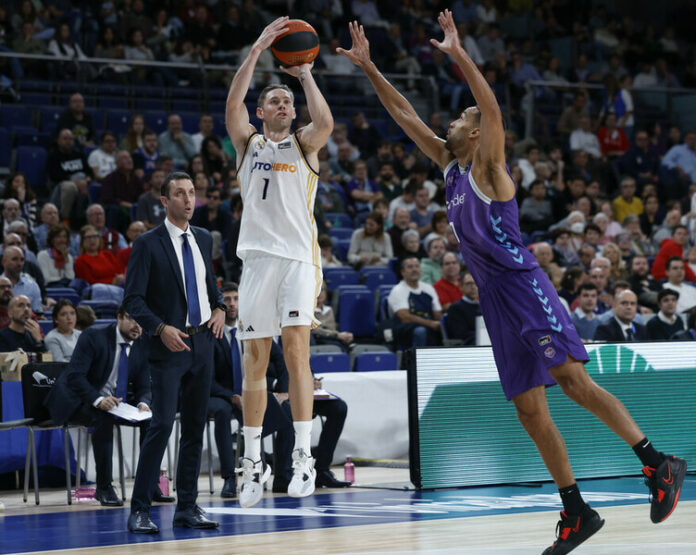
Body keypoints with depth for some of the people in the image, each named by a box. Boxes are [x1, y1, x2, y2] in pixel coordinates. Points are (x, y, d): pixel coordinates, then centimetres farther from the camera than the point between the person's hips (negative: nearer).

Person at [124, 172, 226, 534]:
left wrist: (220, 308, 5)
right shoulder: (148, 244, -6)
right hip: (169, 345, -6)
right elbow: (133, 299, -8)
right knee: (162, 425, -13)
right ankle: (139, 510, -9)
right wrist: (160, 328, -21)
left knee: (195, 427, 8)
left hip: (202, 343, 6)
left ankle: (187, 507, 14)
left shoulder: (203, 239, 13)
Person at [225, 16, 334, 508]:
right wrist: (258, 50, -7)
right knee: (255, 360, 3)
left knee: (296, 347, -16)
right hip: (259, 256, 2)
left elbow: (325, 123, -13)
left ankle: (303, 455, -14)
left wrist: (306, 75, -3)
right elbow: (233, 106, -5)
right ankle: (253, 462, 11)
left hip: (298, 256, -2)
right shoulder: (249, 143, 14)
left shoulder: (303, 145, 10)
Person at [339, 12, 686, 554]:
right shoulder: (449, 165, 18)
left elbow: (494, 110, -19)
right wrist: (369, 67, 16)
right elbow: (406, 115, 20)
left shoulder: (488, 166, -2)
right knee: (529, 409, 3)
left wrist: (458, 54, -23)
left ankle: (659, 463, -22)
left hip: (524, 287, -8)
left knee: (573, 379, -20)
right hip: (494, 298, 8)